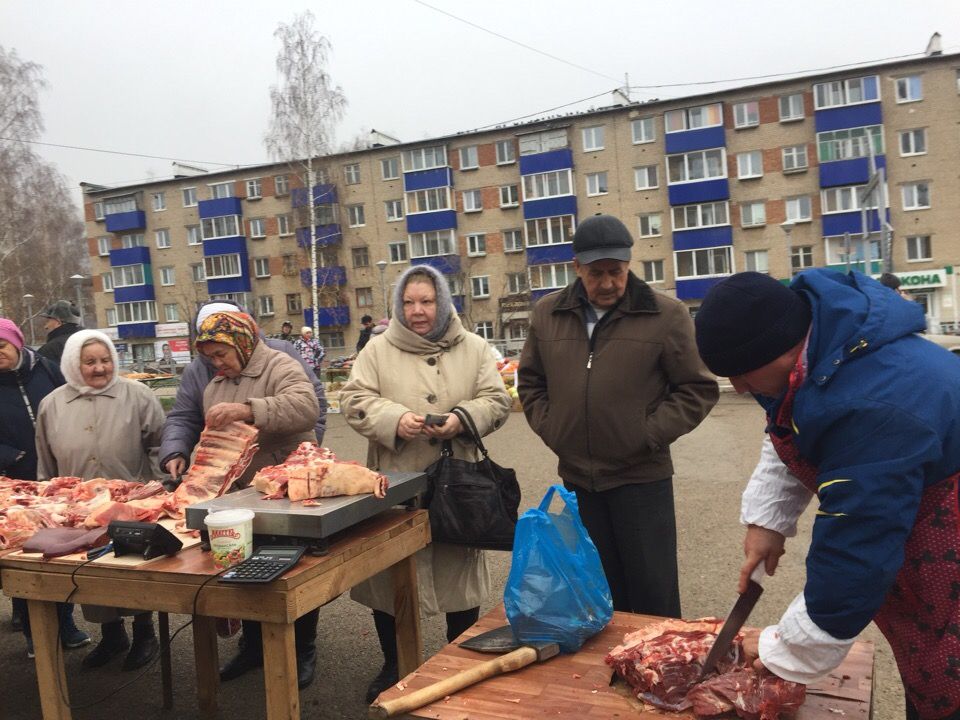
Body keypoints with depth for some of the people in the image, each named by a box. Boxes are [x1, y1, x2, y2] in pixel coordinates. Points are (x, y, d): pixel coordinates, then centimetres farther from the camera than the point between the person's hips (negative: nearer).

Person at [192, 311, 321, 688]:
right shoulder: (214, 386, 13)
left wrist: (247, 409, -37)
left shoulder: (279, 367, -12)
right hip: (241, 496, 7)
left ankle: (303, 651, 21)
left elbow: (305, 407, -31)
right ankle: (253, 646, 34)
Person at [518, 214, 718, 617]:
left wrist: (649, 435, -11)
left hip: (642, 477, -3)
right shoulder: (548, 314, 5)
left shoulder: (666, 315, -7)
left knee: (653, 594, 6)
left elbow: (698, 389, -3)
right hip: (576, 477, 4)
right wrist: (550, 429, 3)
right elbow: (530, 382, 16)